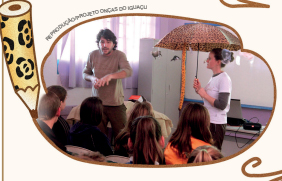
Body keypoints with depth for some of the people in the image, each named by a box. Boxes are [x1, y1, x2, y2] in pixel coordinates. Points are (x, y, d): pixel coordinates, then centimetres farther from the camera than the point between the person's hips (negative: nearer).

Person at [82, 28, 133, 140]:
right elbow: (85, 73, 15)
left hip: (116, 104, -2)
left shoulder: (119, 55, -6)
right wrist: (92, 78, -9)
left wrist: (110, 76, -38)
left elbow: (128, 71, -23)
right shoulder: (93, 55, 3)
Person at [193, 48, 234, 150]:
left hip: (217, 124, -9)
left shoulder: (224, 79, -15)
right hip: (208, 121, 9)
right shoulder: (214, 77, 13)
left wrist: (204, 94, -18)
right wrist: (199, 89, 4)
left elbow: (222, 105, -22)